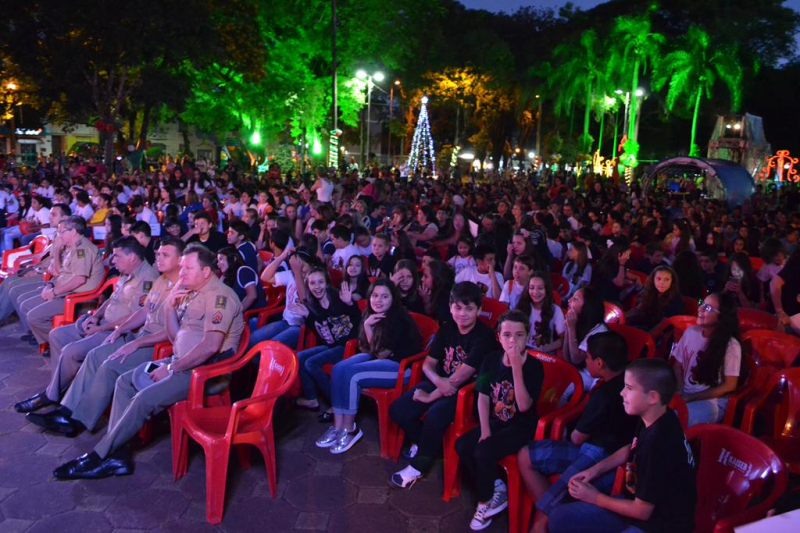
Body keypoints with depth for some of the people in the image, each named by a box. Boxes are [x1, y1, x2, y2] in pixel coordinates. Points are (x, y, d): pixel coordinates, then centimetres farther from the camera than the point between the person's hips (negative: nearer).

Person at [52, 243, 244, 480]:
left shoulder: (219, 295, -17)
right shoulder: (190, 292, 14)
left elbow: (210, 346, -27)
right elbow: (175, 337, 15)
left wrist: (171, 368, -18)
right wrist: (170, 306, -1)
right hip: (184, 362, 10)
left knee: (146, 398, -22)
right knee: (125, 382, 6)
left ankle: (99, 457, -3)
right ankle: (117, 455, 2)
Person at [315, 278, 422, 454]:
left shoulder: (400, 319, -19)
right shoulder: (369, 314, 5)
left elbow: (381, 352, -16)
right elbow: (370, 349, 4)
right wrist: (367, 326, -12)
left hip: (400, 366, -8)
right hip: (376, 359, 8)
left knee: (351, 373, -25)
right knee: (338, 369, -15)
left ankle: (350, 428, -12)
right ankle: (338, 426, -14)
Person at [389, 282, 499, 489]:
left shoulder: (484, 336, -19)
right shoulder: (447, 329, 2)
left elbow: (460, 377, -21)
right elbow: (428, 364, 4)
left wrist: (430, 396, -14)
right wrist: (439, 381, -20)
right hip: (442, 383, 7)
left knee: (434, 416, -32)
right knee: (398, 409, -9)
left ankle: (418, 466, -7)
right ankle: (423, 443, 19)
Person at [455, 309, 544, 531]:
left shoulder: (534, 366, -17)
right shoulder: (491, 359, -3)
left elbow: (524, 406, -25)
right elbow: (483, 397, 1)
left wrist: (517, 367, -32)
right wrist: (484, 431, -9)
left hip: (521, 426, -5)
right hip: (495, 421, 6)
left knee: (482, 452, -25)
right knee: (462, 446, -16)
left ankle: (486, 501, 2)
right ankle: (495, 489, 2)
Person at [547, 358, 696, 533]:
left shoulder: (659, 443, -31)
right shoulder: (651, 419, -5)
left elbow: (641, 511, -21)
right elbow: (631, 449, 19)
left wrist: (595, 497, -7)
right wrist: (597, 468, 5)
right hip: (638, 505, 8)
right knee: (559, 518, 2)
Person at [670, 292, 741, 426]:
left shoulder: (731, 345, -11)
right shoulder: (690, 332, 3)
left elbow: (729, 385, -8)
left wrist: (690, 398, -11)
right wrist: (680, 393, -9)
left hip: (712, 401, -4)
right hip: (684, 395, 5)